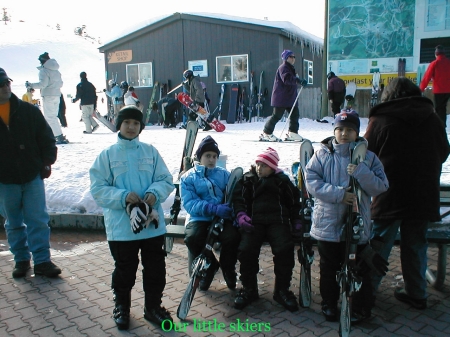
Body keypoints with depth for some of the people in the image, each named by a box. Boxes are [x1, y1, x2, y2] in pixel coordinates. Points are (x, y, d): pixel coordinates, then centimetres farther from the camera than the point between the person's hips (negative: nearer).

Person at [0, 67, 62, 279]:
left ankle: (42, 261, 9)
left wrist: (47, 162, -5)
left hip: (32, 176, -1)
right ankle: (21, 260, 25)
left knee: (38, 220, 1)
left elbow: (46, 137, 3)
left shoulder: (29, 111, 0)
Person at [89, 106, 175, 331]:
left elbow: (166, 180, 3)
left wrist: (155, 193, -17)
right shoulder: (107, 154, -2)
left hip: (152, 224, 2)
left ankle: (153, 307, 32)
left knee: (156, 269, 12)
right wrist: (123, 196, -20)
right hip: (121, 227, -2)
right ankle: (122, 307, 35)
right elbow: (98, 188, -5)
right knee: (124, 271, 12)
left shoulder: (150, 152, 4)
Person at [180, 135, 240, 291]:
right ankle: (208, 267, 2)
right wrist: (214, 208, -23)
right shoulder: (188, 177, 6)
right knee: (192, 237, -32)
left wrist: (230, 209, -22)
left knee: (232, 236, -30)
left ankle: (228, 269, 5)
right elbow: (189, 203, -8)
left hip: (222, 218, 1)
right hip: (199, 218, -1)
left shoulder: (224, 174, 14)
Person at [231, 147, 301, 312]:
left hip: (277, 221, 0)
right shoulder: (247, 179, 16)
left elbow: (294, 201, 19)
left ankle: (282, 289, -4)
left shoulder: (282, 180, 16)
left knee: (285, 249, -26)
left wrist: (296, 220, 7)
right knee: (246, 249, -26)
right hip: (254, 221, 0)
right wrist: (241, 215, -11)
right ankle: (249, 289, -3)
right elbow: (238, 199, 8)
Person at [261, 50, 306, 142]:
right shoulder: (283, 67, -12)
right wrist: (299, 81, -37)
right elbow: (287, 79, -29)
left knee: (295, 113, 3)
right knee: (277, 115, -6)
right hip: (281, 97, -10)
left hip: (290, 97, 10)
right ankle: (266, 133, 5)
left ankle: (293, 133, 12)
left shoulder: (291, 68, 21)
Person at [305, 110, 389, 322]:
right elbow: (311, 181, -10)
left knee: (358, 269, 10)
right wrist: (338, 194, -20)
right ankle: (329, 303, 34)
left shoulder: (368, 157, 1)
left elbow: (381, 187, -4)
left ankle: (361, 308, 29)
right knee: (329, 268, 15)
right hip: (327, 223, 1)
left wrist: (361, 173, -21)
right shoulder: (322, 154, 0)